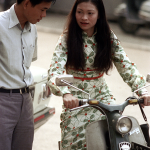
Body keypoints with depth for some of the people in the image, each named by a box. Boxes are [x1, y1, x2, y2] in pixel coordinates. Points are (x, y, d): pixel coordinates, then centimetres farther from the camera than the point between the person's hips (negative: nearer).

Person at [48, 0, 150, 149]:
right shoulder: (66, 38, -8)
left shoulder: (108, 37, 1)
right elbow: (54, 72, -19)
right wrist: (66, 93, -40)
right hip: (76, 99, -2)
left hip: (102, 96, 3)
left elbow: (126, 66, -3)